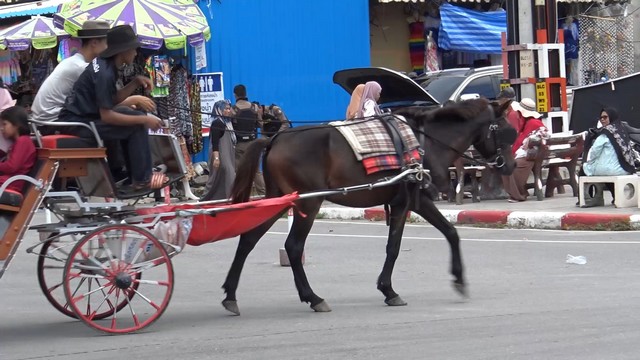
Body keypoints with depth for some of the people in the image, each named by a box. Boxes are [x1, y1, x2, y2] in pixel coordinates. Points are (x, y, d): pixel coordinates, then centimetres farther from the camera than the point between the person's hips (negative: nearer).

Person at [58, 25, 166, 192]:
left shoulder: (106, 65, 8)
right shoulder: (104, 73, -21)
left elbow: (114, 100, 16)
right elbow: (106, 116, -23)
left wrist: (136, 83, 2)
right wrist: (143, 120, -19)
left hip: (81, 115, 10)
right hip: (78, 124, -10)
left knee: (134, 116, 17)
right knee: (137, 127, -12)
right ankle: (142, 180, -4)